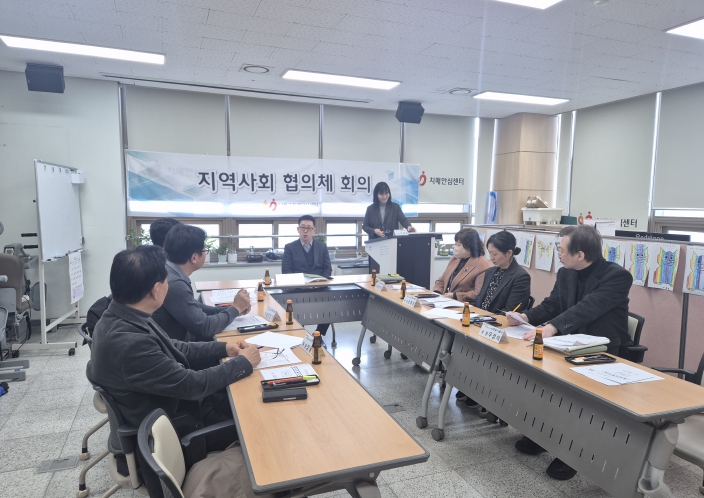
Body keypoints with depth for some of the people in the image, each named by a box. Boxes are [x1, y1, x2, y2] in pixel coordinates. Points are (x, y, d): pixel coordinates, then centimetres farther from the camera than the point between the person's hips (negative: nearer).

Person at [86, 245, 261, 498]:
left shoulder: (120, 317, -7)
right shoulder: (128, 343, -35)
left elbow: (172, 349, 6)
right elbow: (192, 384, -27)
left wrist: (224, 348, -2)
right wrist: (243, 362, -14)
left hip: (171, 399, 8)